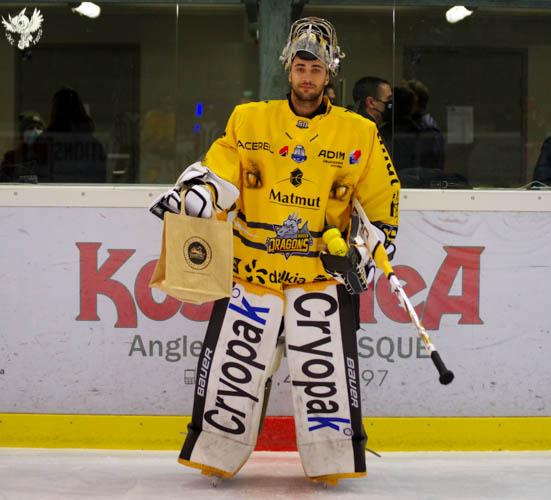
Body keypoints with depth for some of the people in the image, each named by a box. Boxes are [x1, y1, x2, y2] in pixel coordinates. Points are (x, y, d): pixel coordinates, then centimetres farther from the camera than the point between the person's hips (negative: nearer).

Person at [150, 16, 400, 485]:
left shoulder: (359, 133, 3)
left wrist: (369, 254, 7)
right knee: (233, 359, 0)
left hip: (322, 270, -1)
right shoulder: (249, 121, 4)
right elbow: (216, 173, -3)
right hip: (252, 266, 1)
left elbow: (383, 200, 10)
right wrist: (191, 194, -23)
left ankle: (334, 459, 4)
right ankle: (216, 452, 13)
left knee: (325, 365, -8)